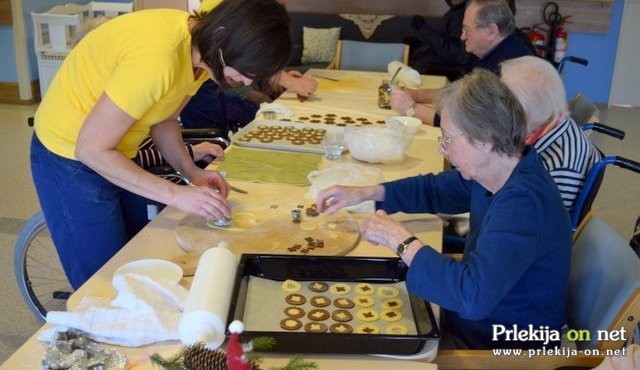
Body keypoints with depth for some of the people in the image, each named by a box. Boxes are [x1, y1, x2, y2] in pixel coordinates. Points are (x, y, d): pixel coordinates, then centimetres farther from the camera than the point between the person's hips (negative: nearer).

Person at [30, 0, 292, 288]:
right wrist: (176, 194, -26)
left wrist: (192, 172, -8)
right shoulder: (156, 57, -34)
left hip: (108, 152, 8)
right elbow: (91, 149, -27)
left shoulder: (199, 48, -8)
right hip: (71, 158, -7)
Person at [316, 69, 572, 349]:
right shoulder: (491, 170, -3)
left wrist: (400, 240, -30)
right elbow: (434, 189, 15)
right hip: (471, 321, 8)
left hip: (503, 347, -8)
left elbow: (472, 296, -43)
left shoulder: (523, 202, -32)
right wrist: (365, 194, 1)